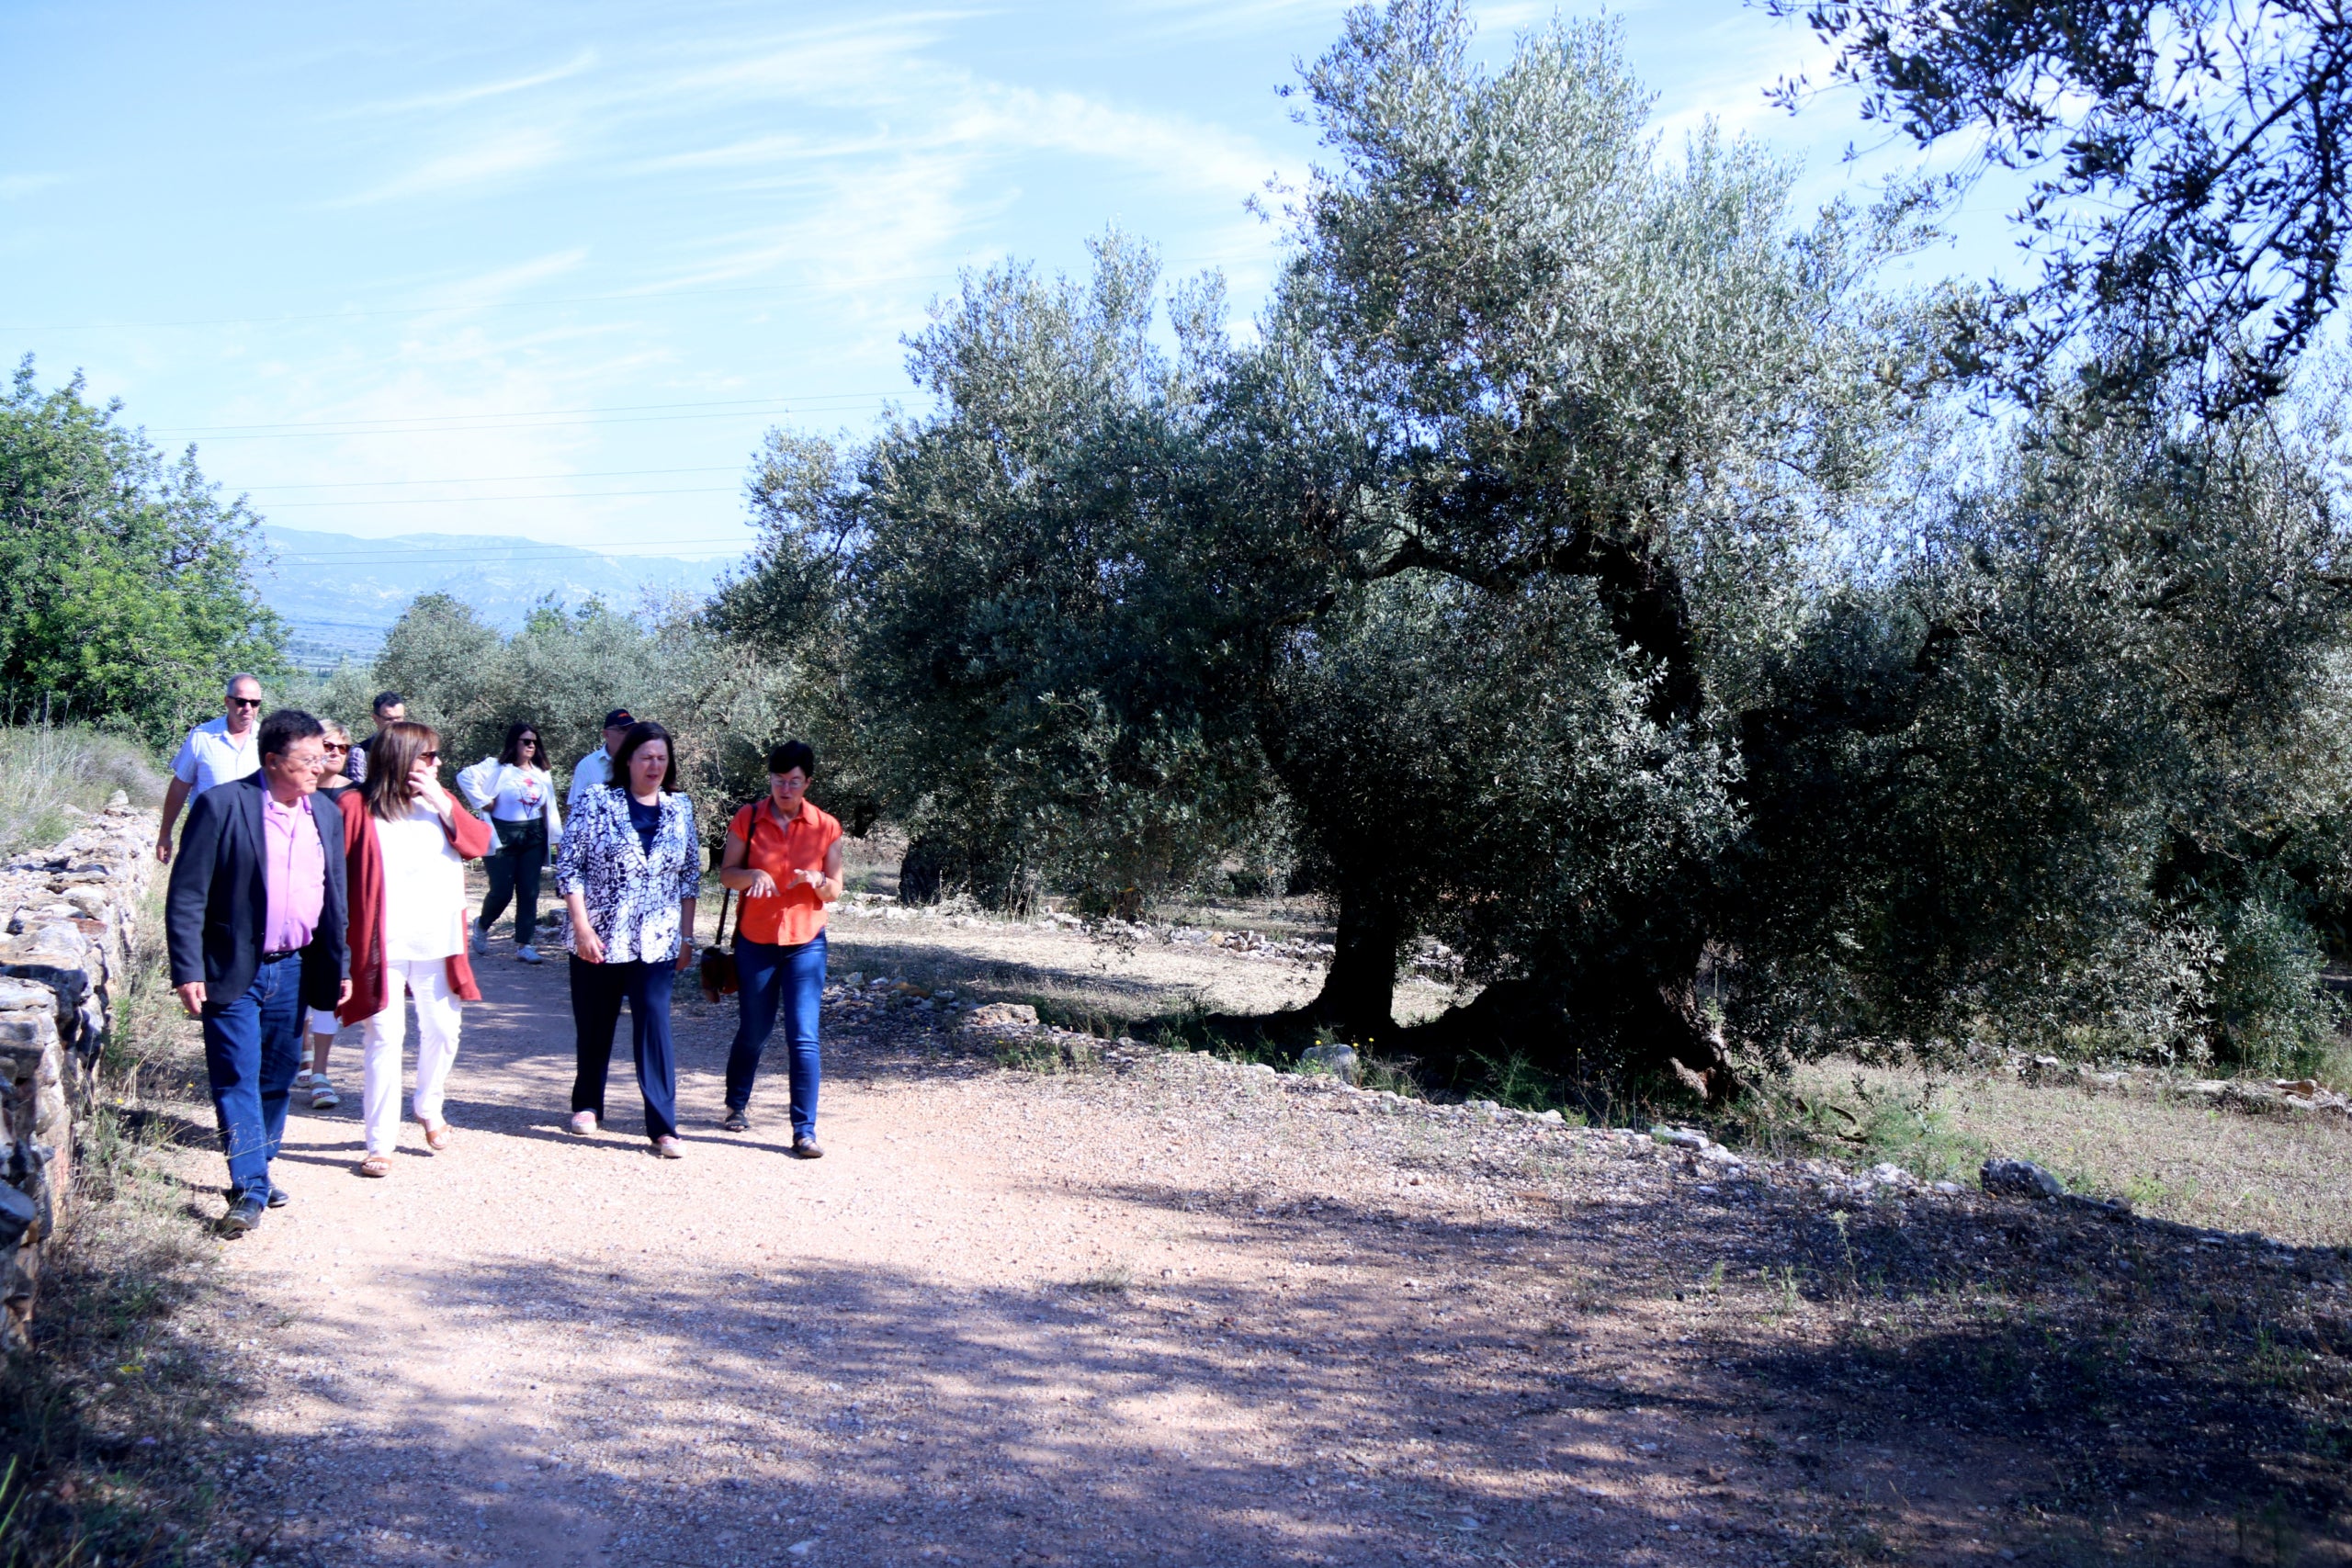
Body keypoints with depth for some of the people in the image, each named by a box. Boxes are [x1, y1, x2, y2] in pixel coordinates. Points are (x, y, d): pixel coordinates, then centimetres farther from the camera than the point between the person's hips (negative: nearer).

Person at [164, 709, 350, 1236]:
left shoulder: (326, 813, 6)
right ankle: (249, 1188, 2)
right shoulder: (221, 806, -11)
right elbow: (186, 896, -11)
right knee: (237, 1079, -3)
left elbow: (334, 897, 14)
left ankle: (260, 1168, 28)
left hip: (294, 970, 5)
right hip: (232, 972, -5)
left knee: (279, 1076, 13)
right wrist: (187, 972, -15)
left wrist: (341, 966, 12)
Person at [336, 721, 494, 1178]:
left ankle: (429, 1108, 38)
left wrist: (442, 803, -9)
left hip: (438, 942, 5)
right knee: (384, 1038, -4)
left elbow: (480, 843, 0)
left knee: (442, 1031, 13)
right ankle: (380, 1143, 3)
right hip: (383, 946, -5)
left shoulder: (438, 800, 10)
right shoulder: (360, 808, -5)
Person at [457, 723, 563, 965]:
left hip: (533, 836, 5)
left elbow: (550, 809, 13)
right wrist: (483, 802, -15)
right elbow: (465, 777, -18)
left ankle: (524, 944, 7)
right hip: (503, 836, -5)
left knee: (529, 892, 1)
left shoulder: (541, 774, 11)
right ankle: (482, 926, 27)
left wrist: (558, 837, 8)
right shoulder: (496, 768, -6)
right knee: (502, 891, -3)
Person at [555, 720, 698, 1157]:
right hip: (599, 940, -1)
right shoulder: (596, 805, -4)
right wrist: (582, 927, -12)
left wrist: (686, 936, 8)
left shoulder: (680, 809, 5)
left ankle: (663, 1127, -5)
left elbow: (690, 876, 11)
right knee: (594, 1025, 12)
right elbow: (569, 867, -5)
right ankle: (587, 1104, 33)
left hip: (657, 941, 1)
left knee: (654, 1026, -7)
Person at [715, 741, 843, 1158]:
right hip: (755, 941, 1)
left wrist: (817, 880, -18)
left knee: (804, 1037, -8)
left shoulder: (825, 826, -1)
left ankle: (805, 1130, -3)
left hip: (806, 944, -1)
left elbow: (835, 892, 4)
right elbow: (726, 874, 0)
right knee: (753, 1031, 14)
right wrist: (753, 875, -20)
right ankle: (737, 1105, 40)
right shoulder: (748, 818, -2)